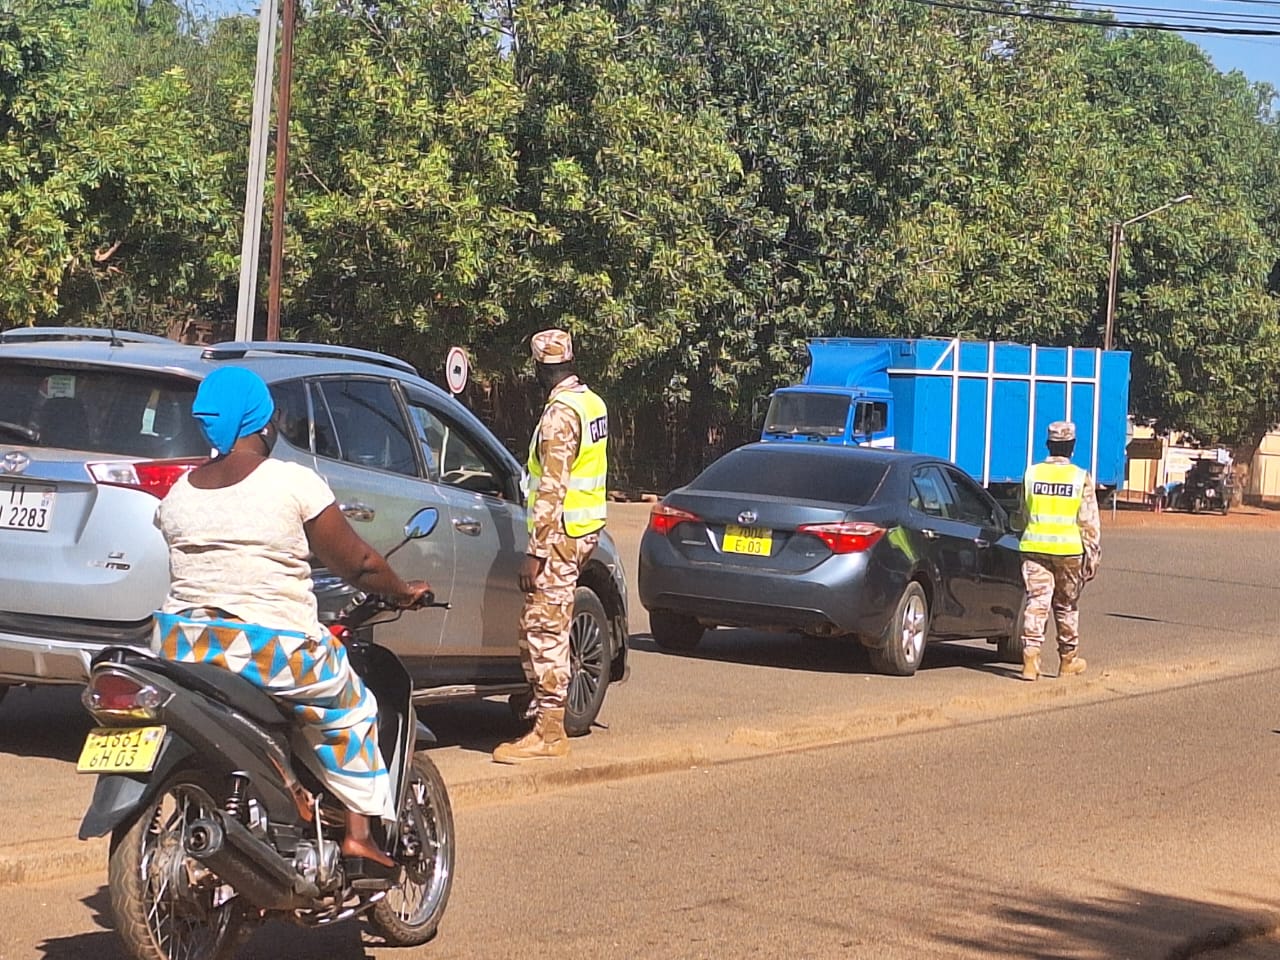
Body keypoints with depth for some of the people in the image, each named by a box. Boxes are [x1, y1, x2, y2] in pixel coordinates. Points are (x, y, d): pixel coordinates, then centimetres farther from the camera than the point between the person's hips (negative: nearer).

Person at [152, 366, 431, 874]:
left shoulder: (177, 494, 6)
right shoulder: (294, 483, -8)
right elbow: (356, 562, -4)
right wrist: (402, 591, 14)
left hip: (181, 645, 5)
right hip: (273, 651, -5)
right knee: (349, 709, 17)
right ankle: (359, 831, 9)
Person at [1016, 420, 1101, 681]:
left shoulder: (1032, 474, 2)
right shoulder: (1081, 478, -6)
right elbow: (1089, 522, -6)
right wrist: (1093, 556, 0)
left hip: (1035, 548, 1)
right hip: (1069, 549, -1)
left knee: (1036, 603, -1)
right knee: (1066, 606, 12)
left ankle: (1030, 659, -14)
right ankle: (1068, 661, 24)